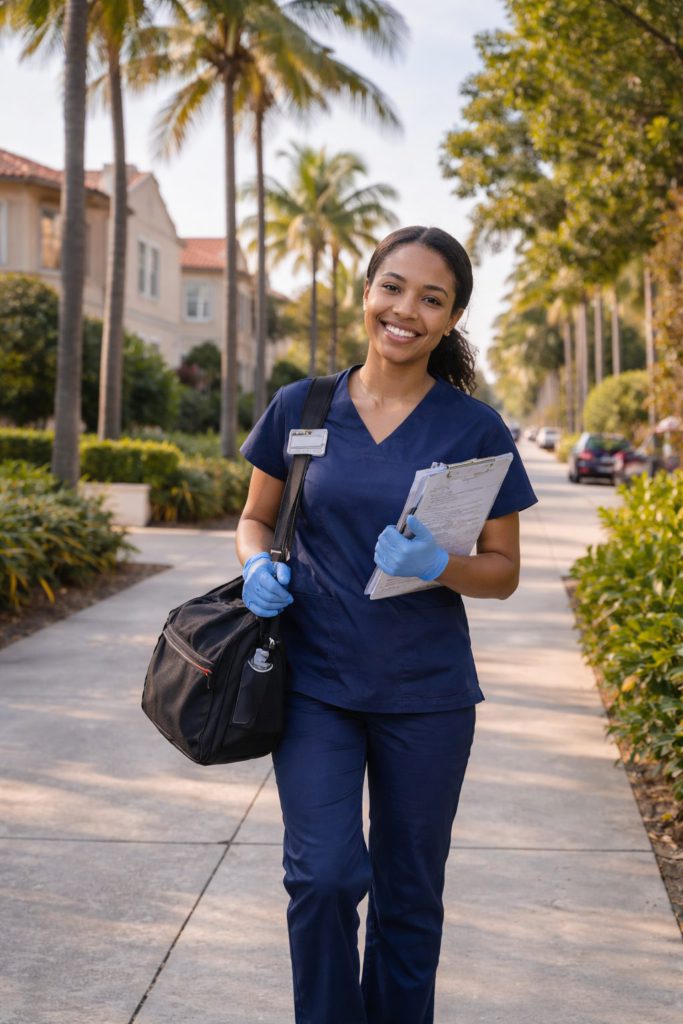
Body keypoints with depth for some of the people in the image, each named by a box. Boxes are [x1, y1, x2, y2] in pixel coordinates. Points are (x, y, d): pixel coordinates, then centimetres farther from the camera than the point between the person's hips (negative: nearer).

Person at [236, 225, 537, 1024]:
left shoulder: (475, 430, -3)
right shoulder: (300, 409, 1)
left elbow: (503, 572, 1)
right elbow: (255, 518, 12)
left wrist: (436, 565, -20)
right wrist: (259, 564, -11)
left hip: (426, 694, 0)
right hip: (315, 681, 0)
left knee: (408, 894, 10)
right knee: (323, 877, -9)